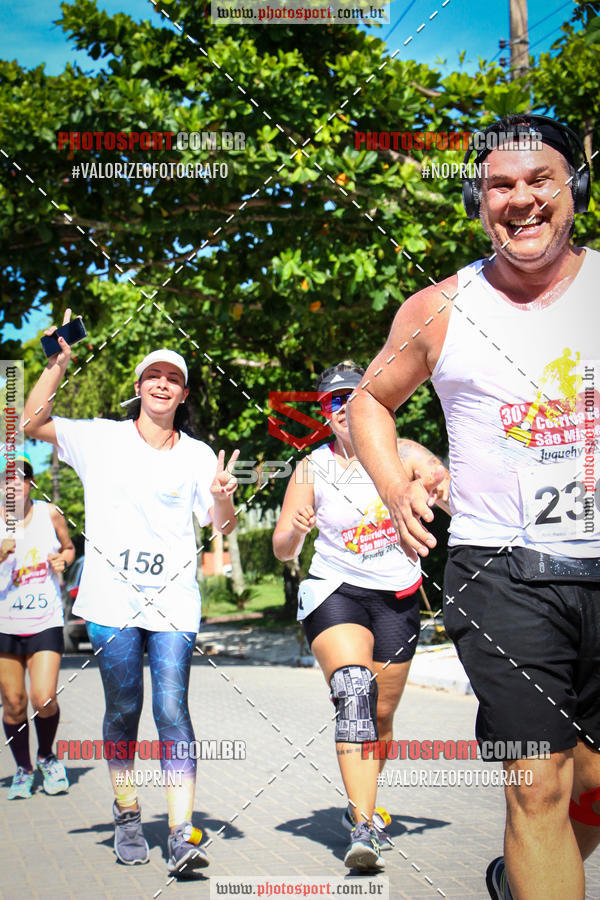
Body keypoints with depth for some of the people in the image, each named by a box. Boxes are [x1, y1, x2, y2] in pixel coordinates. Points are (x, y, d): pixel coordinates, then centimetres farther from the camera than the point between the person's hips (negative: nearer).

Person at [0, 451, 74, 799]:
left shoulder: (50, 514, 1)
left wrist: (63, 559, -3)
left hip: (45, 623, 0)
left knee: (44, 699, -11)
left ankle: (47, 757, 18)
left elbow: (69, 548, 18)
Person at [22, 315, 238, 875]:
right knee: (123, 710, 6)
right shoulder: (101, 438, 8)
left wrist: (223, 497, -15)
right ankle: (127, 815, 24)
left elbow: (222, 526, 7)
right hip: (112, 598, 0)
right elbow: (33, 422, 4)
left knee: (172, 709, -9)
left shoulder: (197, 455, 9)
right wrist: (59, 363, -4)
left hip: (173, 599, 0)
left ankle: (182, 835, -12)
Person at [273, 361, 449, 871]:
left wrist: (445, 489, -32)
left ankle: (362, 805, 34)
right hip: (335, 592, -2)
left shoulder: (403, 454, -2)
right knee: (355, 693, -25)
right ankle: (362, 829, -30)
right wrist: (296, 528, -23)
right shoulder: (311, 470, 0)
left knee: (382, 714, 9)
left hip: (397, 597, 2)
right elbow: (283, 552, -1)